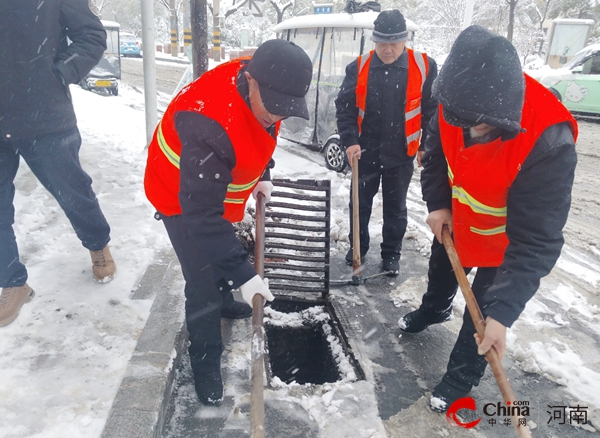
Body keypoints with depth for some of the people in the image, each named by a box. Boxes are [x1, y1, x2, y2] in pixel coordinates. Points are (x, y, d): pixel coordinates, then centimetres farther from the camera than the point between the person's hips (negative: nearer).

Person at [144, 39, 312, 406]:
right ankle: (206, 363, 15)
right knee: (203, 281, -6)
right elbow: (200, 212, -41)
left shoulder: (262, 90, -17)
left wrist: (262, 175, 1)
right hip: (181, 198, -8)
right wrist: (243, 274, -41)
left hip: (220, 185, 8)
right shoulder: (209, 121, -43)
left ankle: (224, 303, 56)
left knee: (223, 251, 27)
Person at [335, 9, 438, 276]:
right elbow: (344, 107, -3)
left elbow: (433, 110, -2)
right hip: (365, 152, 1)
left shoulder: (424, 67, -8)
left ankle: (391, 255, 29)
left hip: (401, 153, -1)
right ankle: (357, 248, 33)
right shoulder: (358, 68, -5)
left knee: (395, 207, 13)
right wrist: (350, 141, -13)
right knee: (360, 203, 14)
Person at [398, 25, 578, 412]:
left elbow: (536, 240, -38)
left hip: (509, 240, -5)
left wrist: (503, 313, -41)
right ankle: (434, 310, 62)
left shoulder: (549, 144, -41)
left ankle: (462, 375, 35)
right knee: (442, 270, 28)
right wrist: (437, 204, -13)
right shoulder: (456, 104, -26)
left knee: (485, 309, 7)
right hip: (456, 219, 5)